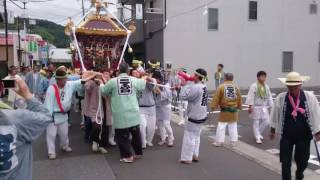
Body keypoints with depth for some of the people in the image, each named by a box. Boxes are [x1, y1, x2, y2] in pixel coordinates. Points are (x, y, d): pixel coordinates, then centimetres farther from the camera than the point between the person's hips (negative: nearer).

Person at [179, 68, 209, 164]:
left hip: (194, 117, -9)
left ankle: (187, 158, 11)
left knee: (189, 137, 2)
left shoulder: (196, 87, -23)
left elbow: (184, 96, -25)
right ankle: (195, 155, 30)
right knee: (196, 136, 20)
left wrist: (184, 86, -12)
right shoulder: (204, 87, 7)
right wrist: (186, 85, -1)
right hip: (201, 116, 10)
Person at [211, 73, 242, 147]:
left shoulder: (221, 87, -9)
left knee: (221, 126, 3)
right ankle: (233, 142, 20)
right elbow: (239, 98, 12)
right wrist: (239, 107, 27)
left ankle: (219, 141, 8)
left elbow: (216, 98, -8)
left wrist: (213, 106, 2)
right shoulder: (236, 87, 2)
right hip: (234, 110, 4)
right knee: (233, 126, 13)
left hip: (224, 110, -4)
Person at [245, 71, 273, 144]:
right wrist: (250, 106, -16)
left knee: (266, 122, 3)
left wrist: (271, 106, 9)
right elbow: (251, 96, -13)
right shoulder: (254, 86, -10)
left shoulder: (266, 86, 8)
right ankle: (257, 138, 11)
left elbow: (269, 97, 11)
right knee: (256, 123, 1)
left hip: (264, 107, 5)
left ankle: (259, 133, 27)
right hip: (256, 107, -5)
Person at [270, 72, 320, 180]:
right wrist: (273, 130, 10)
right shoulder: (280, 98, -7)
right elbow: (275, 115, 3)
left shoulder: (310, 97, -7)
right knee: (285, 162, 1)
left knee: (302, 160, 17)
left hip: (303, 135, 1)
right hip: (286, 135, -1)